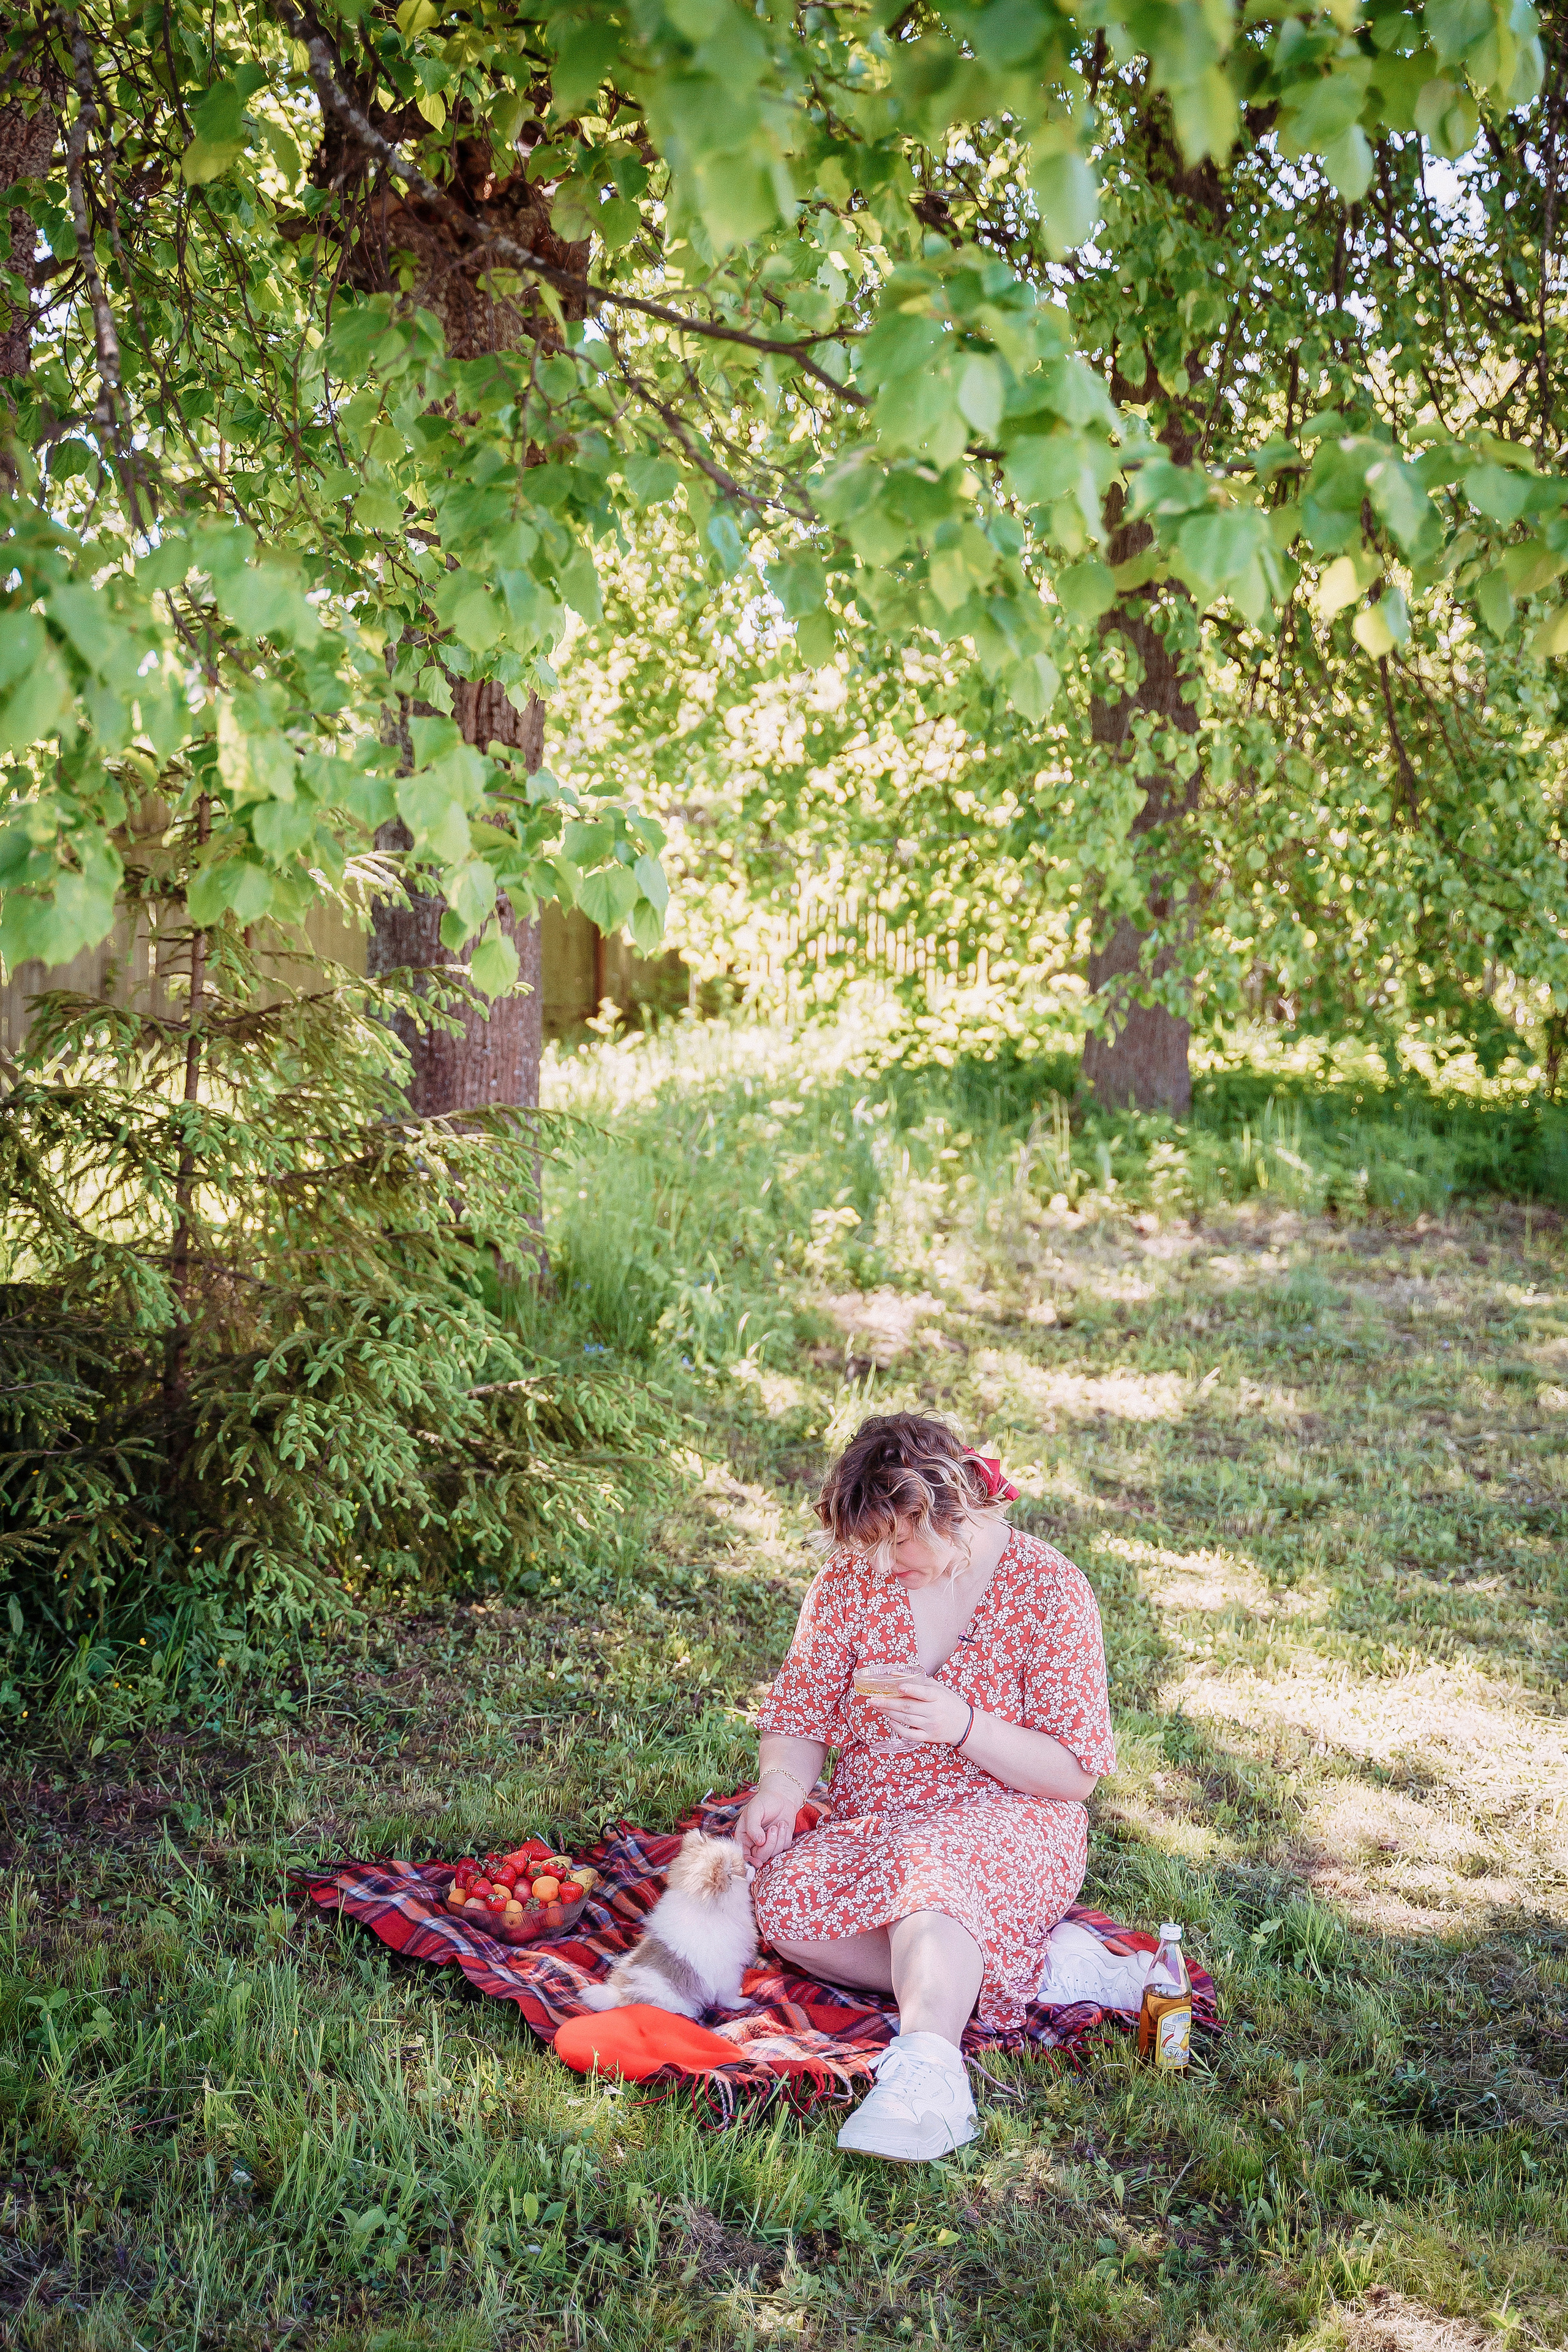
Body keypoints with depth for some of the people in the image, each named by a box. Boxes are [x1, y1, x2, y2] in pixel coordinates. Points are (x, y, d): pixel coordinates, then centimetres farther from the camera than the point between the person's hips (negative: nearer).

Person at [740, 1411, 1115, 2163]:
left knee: (930, 1861, -38)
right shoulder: (849, 1580, 2)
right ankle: (1041, 1969, -22)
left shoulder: (1047, 1588, -8)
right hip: (870, 1831, 4)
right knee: (783, 1901, -27)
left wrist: (963, 1726, -23)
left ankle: (928, 2071, -58)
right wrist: (781, 1783, -20)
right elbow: (798, 1714, 4)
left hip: (1009, 1825, -4)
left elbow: (1073, 1776, -7)